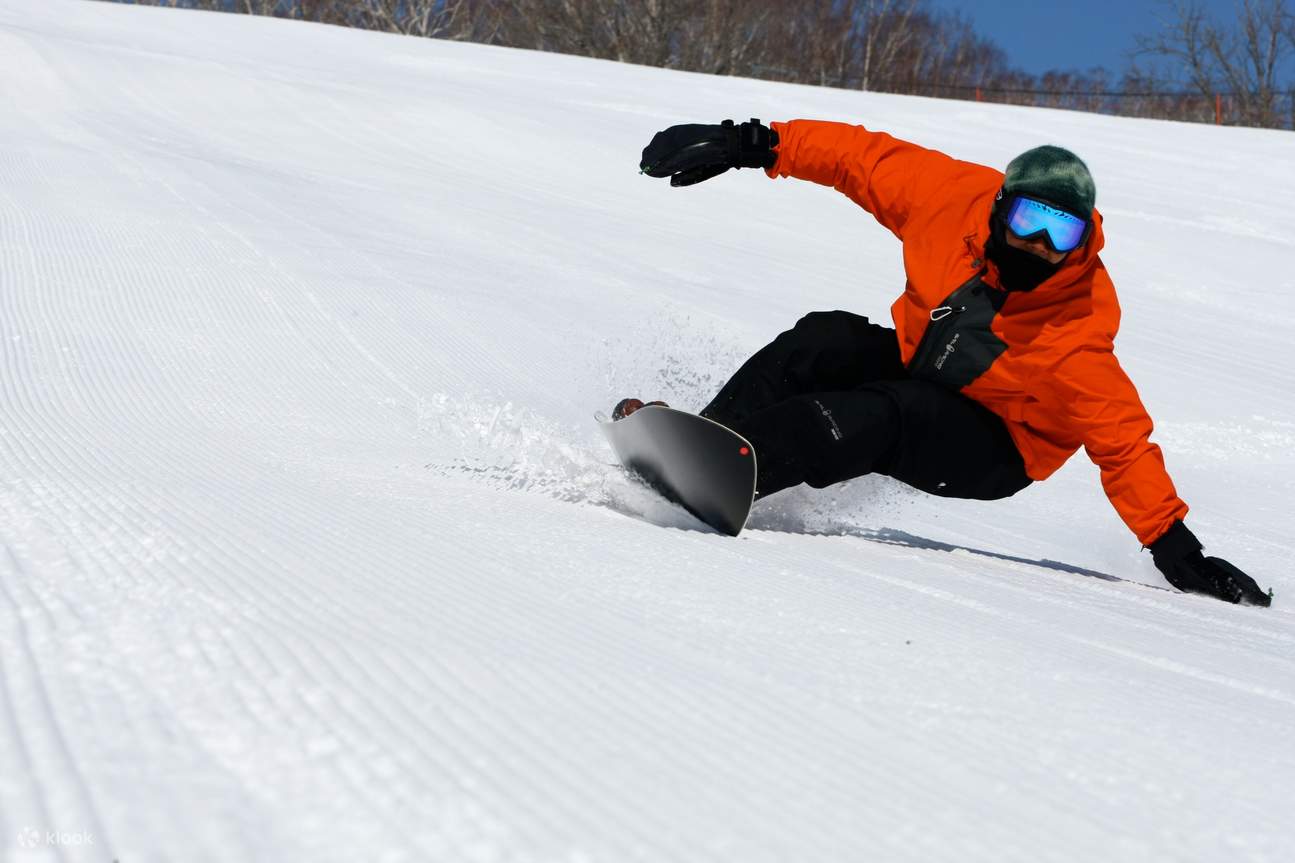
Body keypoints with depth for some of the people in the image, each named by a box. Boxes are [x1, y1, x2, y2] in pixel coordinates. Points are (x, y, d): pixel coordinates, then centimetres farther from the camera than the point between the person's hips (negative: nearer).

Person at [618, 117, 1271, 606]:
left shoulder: (1082, 324, -27)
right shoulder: (956, 196, -19)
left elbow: (1122, 439, -21)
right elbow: (864, 156, -7)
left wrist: (1175, 547, -23)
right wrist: (752, 144, -11)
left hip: (989, 448, -5)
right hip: (914, 364, 5)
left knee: (871, 417, -34)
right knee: (825, 341, -26)